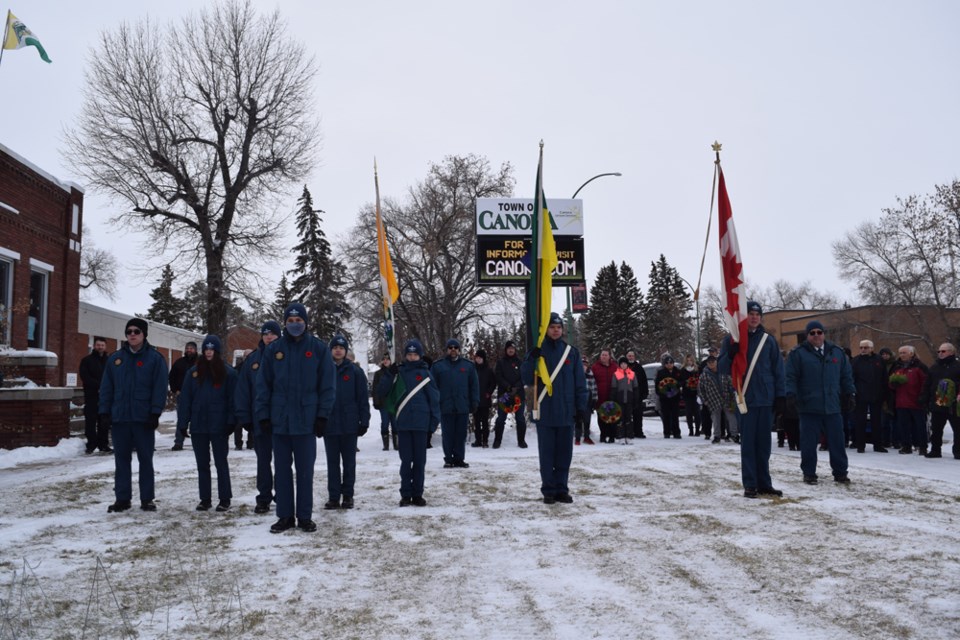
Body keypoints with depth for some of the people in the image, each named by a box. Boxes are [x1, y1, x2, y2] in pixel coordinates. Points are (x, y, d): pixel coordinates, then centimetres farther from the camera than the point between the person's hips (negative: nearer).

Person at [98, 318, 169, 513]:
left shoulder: (155, 358, -1)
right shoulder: (115, 358, 10)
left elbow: (160, 388, -6)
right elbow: (106, 387, 10)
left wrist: (155, 413, -13)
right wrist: (104, 412, 2)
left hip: (143, 418, -3)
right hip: (119, 418, 3)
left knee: (145, 459, 4)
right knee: (121, 459, 8)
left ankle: (147, 499, 12)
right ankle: (122, 498, 17)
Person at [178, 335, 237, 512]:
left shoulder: (228, 372, -3)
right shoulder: (193, 372, 6)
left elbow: (232, 399, -4)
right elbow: (185, 398, 5)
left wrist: (231, 422, -12)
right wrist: (182, 422, -2)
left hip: (219, 426, -3)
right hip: (198, 425, 4)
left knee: (221, 463, 4)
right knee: (202, 464, 10)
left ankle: (224, 499, 11)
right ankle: (205, 499, 19)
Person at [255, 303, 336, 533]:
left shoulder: (318, 348, -1)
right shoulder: (273, 349, 4)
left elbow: (327, 384, -1)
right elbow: (263, 385, 6)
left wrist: (323, 415, -7)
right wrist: (263, 415, -1)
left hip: (306, 420, -2)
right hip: (280, 420, 2)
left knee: (305, 470, 6)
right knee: (282, 470, 9)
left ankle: (305, 517, 16)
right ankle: (285, 516, 19)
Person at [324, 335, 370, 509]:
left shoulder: (355, 371, 0)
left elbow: (363, 398, 0)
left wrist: (364, 421, -5)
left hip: (350, 424, -1)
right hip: (329, 424, 1)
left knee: (349, 461, 7)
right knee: (332, 462, 7)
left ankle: (348, 495, 16)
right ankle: (333, 497, 12)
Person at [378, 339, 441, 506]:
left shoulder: (425, 374, 2)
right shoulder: (399, 373, 6)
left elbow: (434, 400, 2)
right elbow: (382, 391, 1)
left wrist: (433, 424, -2)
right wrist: (390, 375, -13)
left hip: (421, 423, 0)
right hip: (403, 423, 1)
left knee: (420, 460, 5)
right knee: (406, 460, 4)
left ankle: (417, 494, 14)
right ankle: (406, 494, 11)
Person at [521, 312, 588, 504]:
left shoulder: (571, 352, 5)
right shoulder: (537, 351, 2)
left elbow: (580, 381, 6)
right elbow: (527, 379, -5)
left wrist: (581, 406, 1)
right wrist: (532, 359, -20)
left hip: (566, 411, 2)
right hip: (545, 412, -1)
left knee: (564, 453, 7)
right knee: (547, 453, 4)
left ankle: (562, 489, 17)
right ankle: (548, 490, 12)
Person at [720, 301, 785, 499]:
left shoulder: (768, 340, 8)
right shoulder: (732, 340, 2)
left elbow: (778, 369, 9)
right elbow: (722, 368, -1)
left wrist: (779, 396, 3)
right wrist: (730, 354, -21)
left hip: (766, 399, 2)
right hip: (745, 399, -2)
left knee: (764, 444, 8)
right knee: (748, 443, 0)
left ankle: (764, 483, 16)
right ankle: (750, 484, 6)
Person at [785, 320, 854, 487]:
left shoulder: (837, 352, 12)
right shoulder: (798, 353, 0)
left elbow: (846, 376, 17)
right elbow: (790, 377, -2)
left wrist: (850, 394, 12)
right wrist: (791, 393, -13)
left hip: (833, 407, 3)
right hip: (808, 406, -3)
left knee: (837, 441, 8)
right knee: (809, 442, 1)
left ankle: (840, 472, 20)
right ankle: (809, 473, 12)